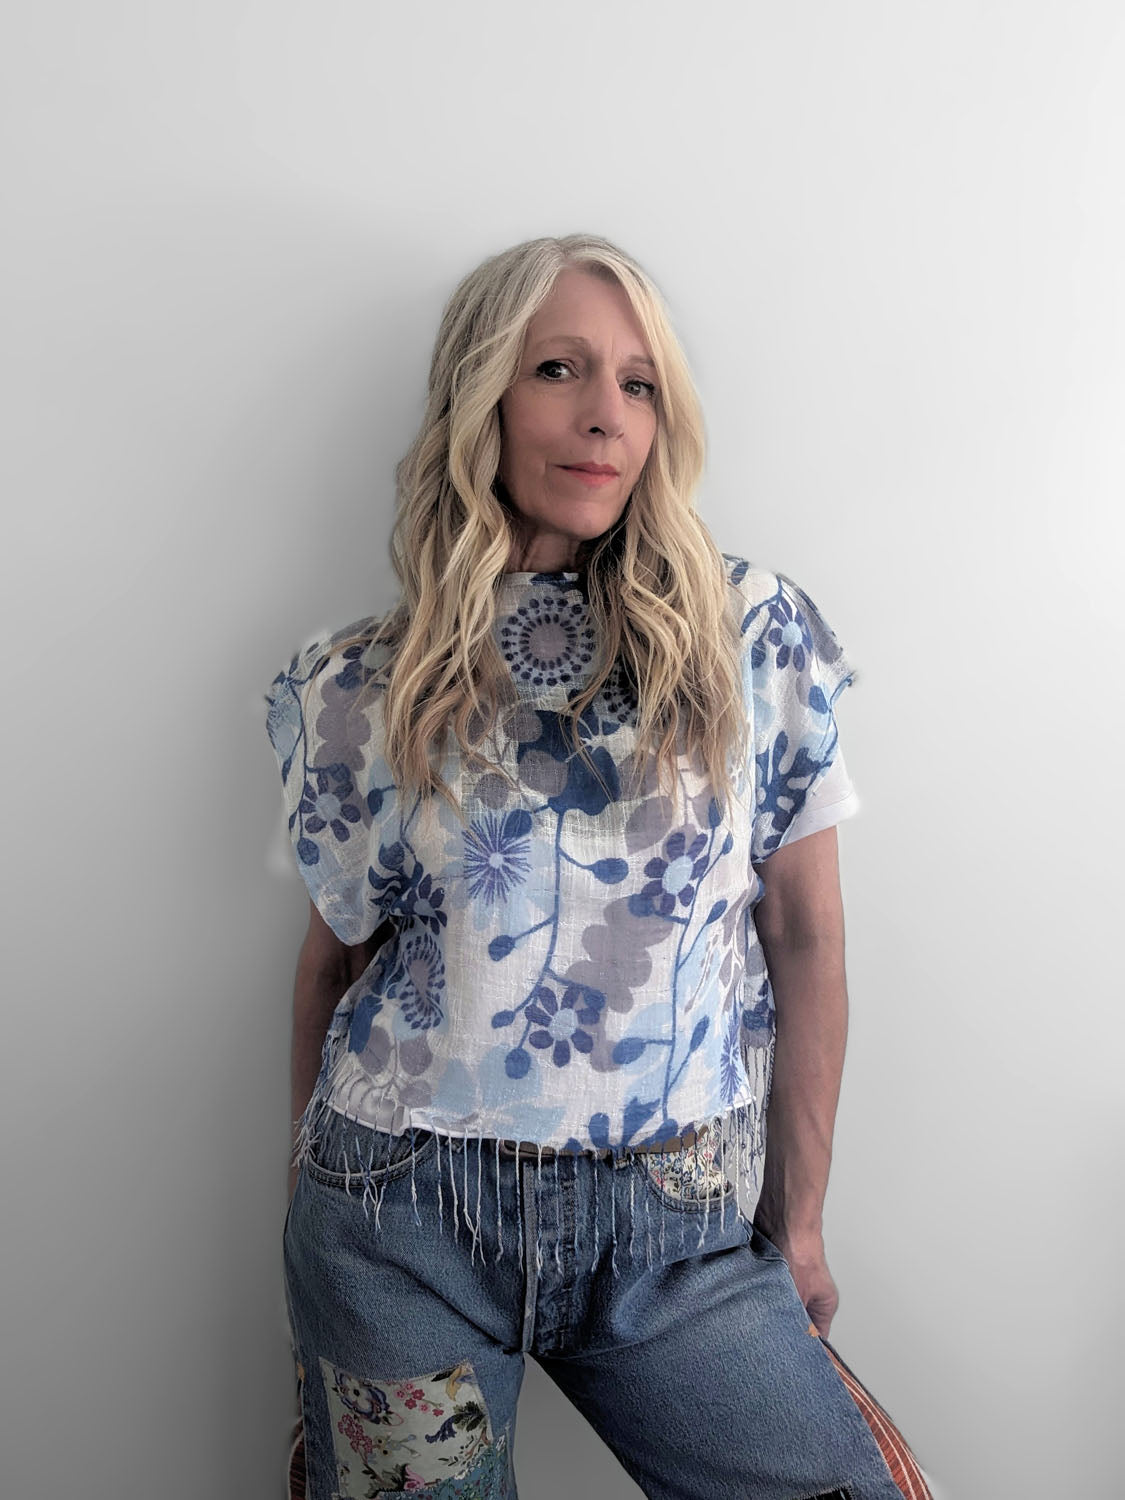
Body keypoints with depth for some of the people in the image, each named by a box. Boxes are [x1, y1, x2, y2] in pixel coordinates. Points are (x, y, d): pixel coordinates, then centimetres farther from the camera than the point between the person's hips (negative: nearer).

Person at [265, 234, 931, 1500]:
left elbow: (807, 936, -1)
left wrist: (798, 1219, 4)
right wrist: (321, 1189, 14)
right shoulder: (361, 687, -3)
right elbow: (337, 954, 6)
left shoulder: (755, 634, -4)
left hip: (678, 1227, 1)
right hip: (404, 1216, 0)